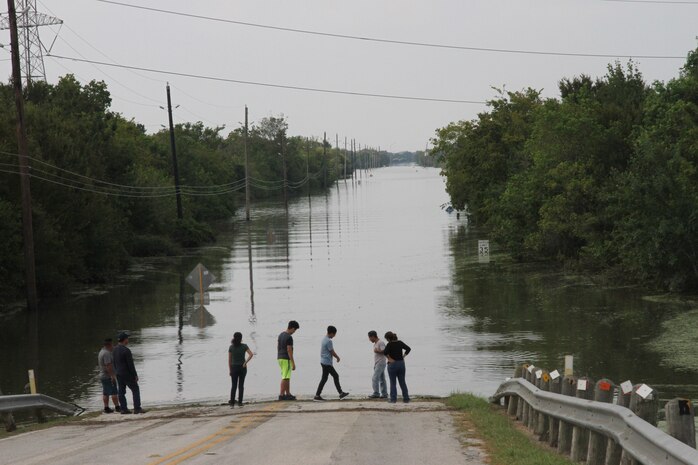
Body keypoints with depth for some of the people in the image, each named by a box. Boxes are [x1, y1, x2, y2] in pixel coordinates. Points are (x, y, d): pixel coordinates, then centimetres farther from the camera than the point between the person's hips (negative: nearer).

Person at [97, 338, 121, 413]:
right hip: (109, 376, -10)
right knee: (114, 392, -6)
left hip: (102, 376, 10)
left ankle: (106, 408, 7)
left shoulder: (101, 352, 15)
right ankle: (117, 407, -5)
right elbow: (108, 366, -25)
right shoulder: (107, 353, -18)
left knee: (105, 393, 8)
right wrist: (112, 376, -25)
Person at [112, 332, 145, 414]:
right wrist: (135, 375, -13)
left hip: (119, 374, 7)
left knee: (121, 392, 8)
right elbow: (131, 364, -19)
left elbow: (114, 363, 12)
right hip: (127, 375, -7)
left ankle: (124, 409, 8)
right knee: (135, 390, 0)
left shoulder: (114, 350, 5)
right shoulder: (126, 350, -20)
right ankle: (137, 408, -5)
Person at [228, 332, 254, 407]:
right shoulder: (244, 346, -6)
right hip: (242, 367, -1)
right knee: (241, 385, 6)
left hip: (234, 368, 1)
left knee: (234, 386, 7)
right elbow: (251, 354, -18)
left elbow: (229, 359, -1)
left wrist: (230, 370, 5)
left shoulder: (231, 347, -3)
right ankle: (240, 402, 2)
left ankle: (232, 402, 0)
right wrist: (245, 363, -13)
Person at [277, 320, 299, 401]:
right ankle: (281, 395, -7)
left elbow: (278, 346, 17)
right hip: (286, 359, -9)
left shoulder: (281, 334, 11)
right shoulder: (289, 337, -17)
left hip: (280, 358, 9)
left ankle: (288, 394, 17)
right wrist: (293, 363, -16)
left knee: (287, 377, 14)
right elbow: (289, 350, -19)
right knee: (285, 378, -6)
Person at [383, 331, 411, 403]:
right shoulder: (400, 343, 3)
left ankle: (393, 399, 1)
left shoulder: (389, 345, -13)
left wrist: (389, 358, -15)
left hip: (392, 364, -5)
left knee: (392, 383, 3)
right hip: (401, 363, 5)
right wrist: (403, 356, 6)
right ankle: (406, 398, 11)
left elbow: (385, 352, -28)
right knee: (402, 382, 11)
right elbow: (408, 349, 7)